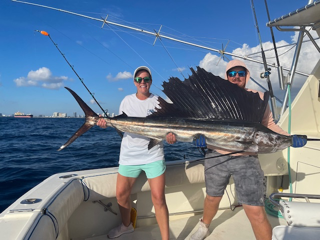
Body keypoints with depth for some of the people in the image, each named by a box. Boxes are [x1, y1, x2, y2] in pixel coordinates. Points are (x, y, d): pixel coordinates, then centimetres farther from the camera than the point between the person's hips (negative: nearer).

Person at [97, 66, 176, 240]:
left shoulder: (158, 101, 0)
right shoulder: (127, 100, 7)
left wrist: (169, 135, -26)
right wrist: (107, 123, -8)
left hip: (153, 155, -3)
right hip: (128, 154, 3)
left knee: (158, 197, -8)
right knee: (121, 194, 12)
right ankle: (126, 225, 41)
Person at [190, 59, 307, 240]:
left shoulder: (258, 97, 4)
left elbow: (268, 124, 9)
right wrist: (200, 135, -18)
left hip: (247, 160, 0)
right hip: (216, 157, 1)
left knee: (256, 211, -5)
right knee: (212, 198, 20)